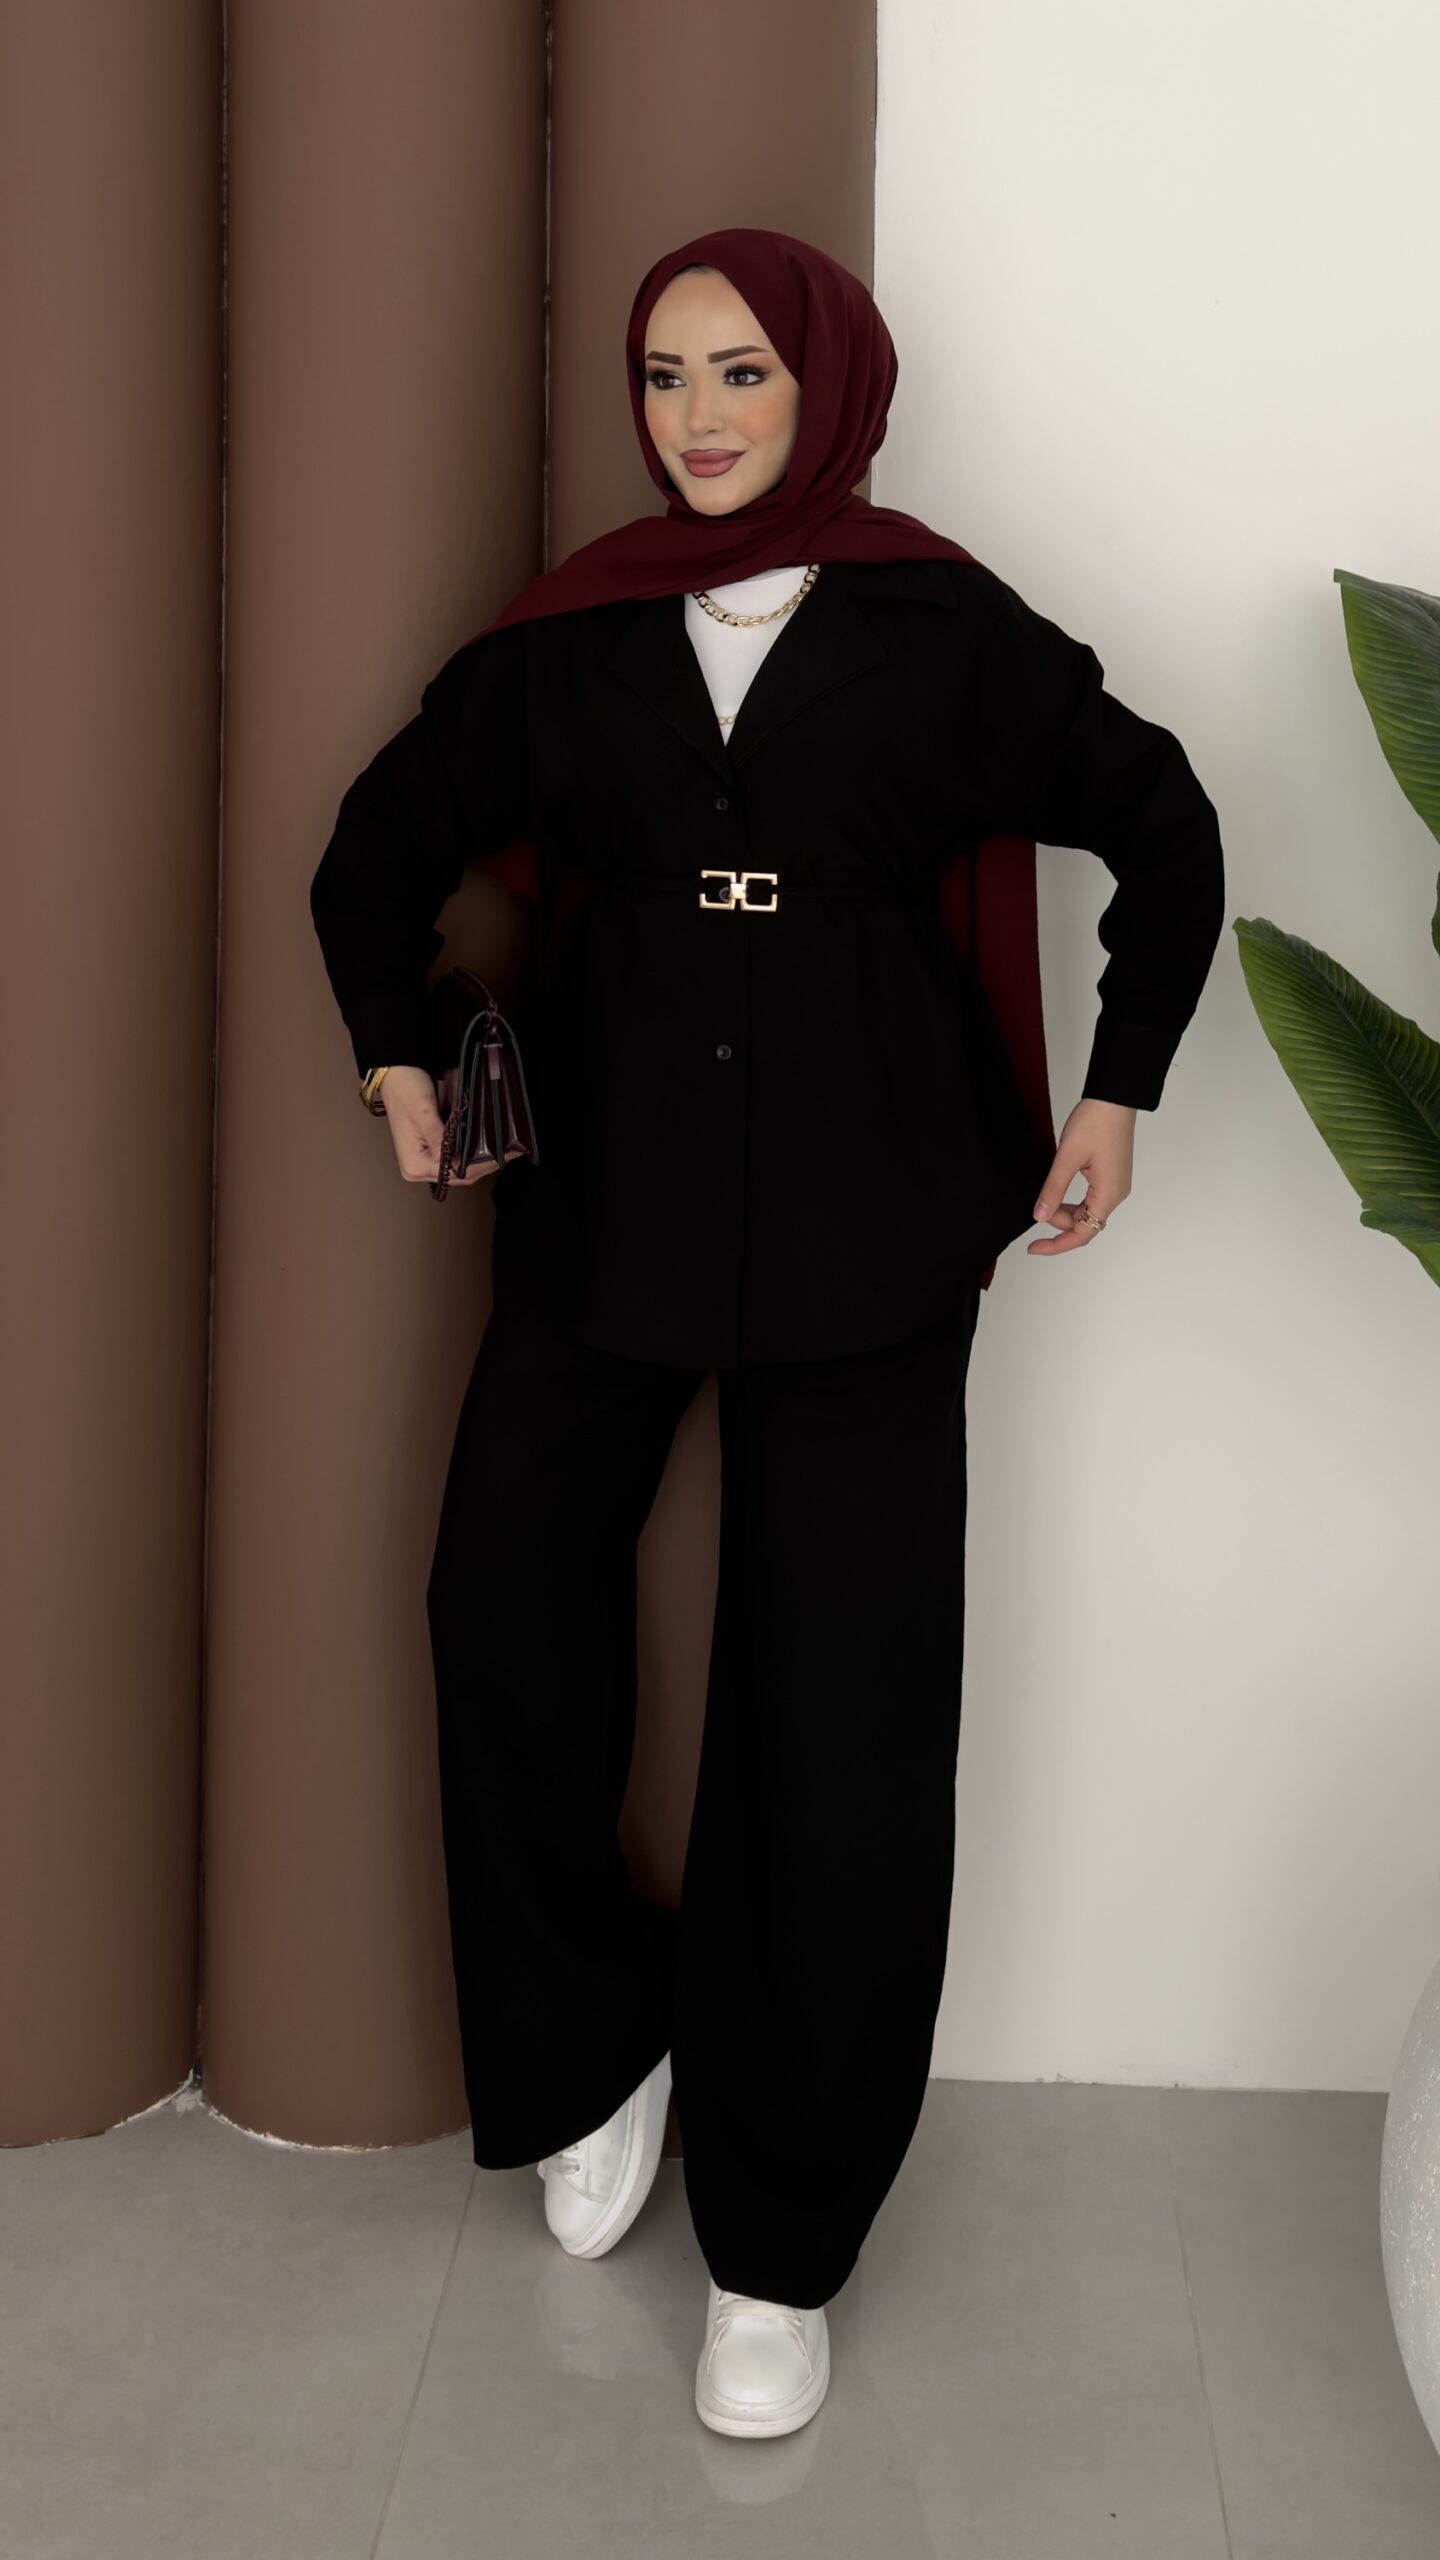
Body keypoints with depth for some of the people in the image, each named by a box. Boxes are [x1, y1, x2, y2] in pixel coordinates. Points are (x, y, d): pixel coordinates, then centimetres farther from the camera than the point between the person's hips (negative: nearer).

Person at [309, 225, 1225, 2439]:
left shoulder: (942, 630, 3)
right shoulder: (568, 638, 7)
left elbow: (1164, 827, 10)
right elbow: (386, 841, 20)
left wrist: (1118, 1093, 6)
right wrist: (395, 1050, 11)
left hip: (861, 1218, -2)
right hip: (603, 1195, 2)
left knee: (837, 1706, -2)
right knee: (508, 1614, -6)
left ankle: (780, 2243, 12)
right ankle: (595, 2052, 23)